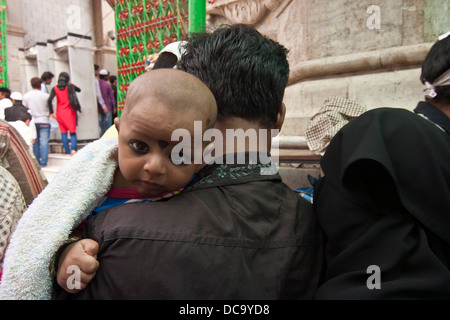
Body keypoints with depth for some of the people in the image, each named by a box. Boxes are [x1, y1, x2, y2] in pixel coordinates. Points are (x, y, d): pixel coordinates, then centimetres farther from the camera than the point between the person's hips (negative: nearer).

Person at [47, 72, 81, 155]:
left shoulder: (55, 88, 0)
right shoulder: (70, 86, -2)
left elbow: (49, 100, -10)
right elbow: (79, 90, 17)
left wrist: (51, 112, -3)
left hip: (60, 113, 1)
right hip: (70, 112, -1)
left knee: (63, 133, 8)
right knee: (73, 131, 5)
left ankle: (67, 151, 8)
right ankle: (73, 148, -16)